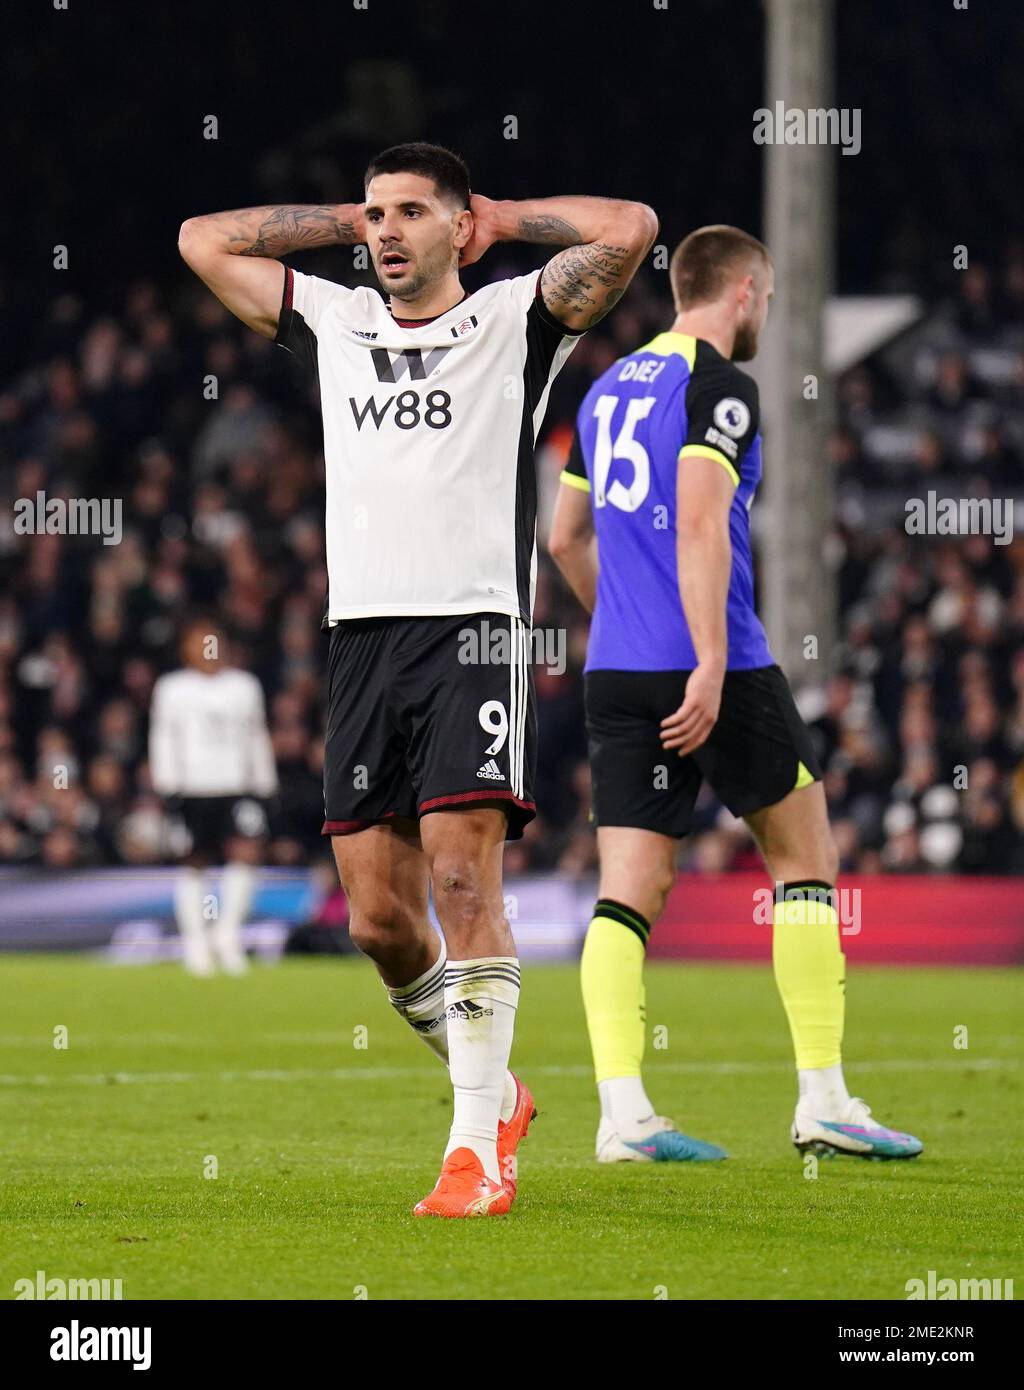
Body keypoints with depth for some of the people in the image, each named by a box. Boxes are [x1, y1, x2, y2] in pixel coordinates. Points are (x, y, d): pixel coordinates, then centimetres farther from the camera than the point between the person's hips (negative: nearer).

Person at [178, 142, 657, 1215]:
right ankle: (494, 1093, 22)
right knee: (377, 916, 1)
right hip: (361, 636, 5)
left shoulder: (515, 319, 6)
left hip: (476, 630, -5)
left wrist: (500, 219, 7)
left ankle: (477, 1149, -17)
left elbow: (628, 230, -6)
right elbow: (204, 240, 23)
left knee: (463, 878, -17)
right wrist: (344, 221, 20)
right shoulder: (331, 324, 19)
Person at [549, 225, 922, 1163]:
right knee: (806, 858, 7)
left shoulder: (609, 388, 16)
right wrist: (709, 665, -22)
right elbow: (700, 527, -20)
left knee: (630, 891, 1)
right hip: (711, 670, -7)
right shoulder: (718, 385, -8)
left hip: (617, 673, 7)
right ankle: (823, 1100, 5)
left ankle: (622, 1113, -11)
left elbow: (566, 536, 23)